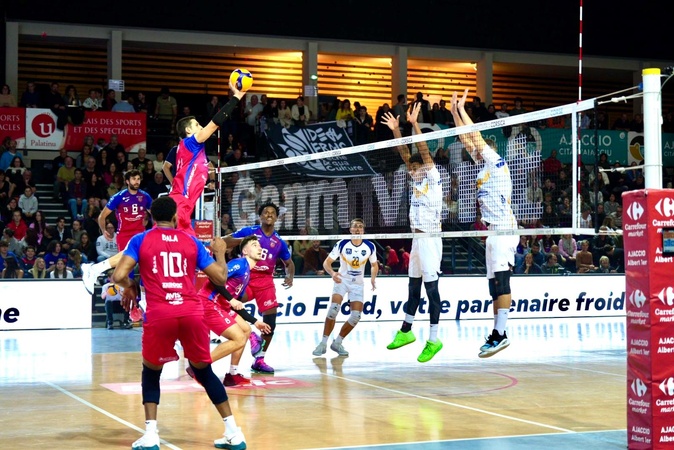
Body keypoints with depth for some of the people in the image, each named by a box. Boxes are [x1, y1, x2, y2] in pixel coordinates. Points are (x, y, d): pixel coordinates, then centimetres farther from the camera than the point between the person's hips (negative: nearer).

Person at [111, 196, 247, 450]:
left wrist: (129, 287, 19)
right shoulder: (191, 241, 14)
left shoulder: (140, 240, 9)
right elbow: (220, 278, 13)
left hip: (159, 315, -2)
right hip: (192, 313, 2)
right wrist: (220, 252, 32)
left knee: (151, 372, 20)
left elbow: (118, 276, -3)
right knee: (204, 371, 18)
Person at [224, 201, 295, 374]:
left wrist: (290, 276, 0)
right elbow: (224, 242, 0)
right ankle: (251, 334, -3)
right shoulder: (248, 231, 3)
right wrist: (243, 240, -18)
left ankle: (259, 360, 9)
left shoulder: (279, 242, 10)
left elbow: (289, 263, 21)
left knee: (270, 322, -5)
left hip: (265, 281, 2)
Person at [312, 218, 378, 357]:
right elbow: (326, 262, -13)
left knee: (356, 316, -8)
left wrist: (373, 278, -13)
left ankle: (337, 342, 13)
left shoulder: (370, 247, -9)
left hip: (358, 284, 2)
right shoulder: (342, 244, -15)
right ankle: (323, 343, -12)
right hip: (342, 279, -2)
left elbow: (374, 265, 7)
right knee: (333, 309, -23)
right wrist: (332, 273, -35)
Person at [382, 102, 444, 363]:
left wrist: (414, 123, -21)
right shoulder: (418, 179, 13)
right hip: (417, 238, 8)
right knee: (414, 286, 15)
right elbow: (406, 155, 14)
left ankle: (433, 340, -5)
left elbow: (424, 151, -15)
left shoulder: (433, 177, -6)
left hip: (430, 238, -8)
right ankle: (406, 331, 25)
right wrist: (396, 130, 9)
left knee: (431, 287, -7)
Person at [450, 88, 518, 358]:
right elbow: (467, 140, 22)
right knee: (495, 283, 7)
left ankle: (500, 334, -22)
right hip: (493, 230, 10)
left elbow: (476, 137, -8)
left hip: (503, 227, -10)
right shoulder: (484, 167, 20)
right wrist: (455, 113, 19)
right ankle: (497, 333, 9)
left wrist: (462, 110, -1)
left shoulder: (497, 163, -2)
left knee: (501, 280, -16)